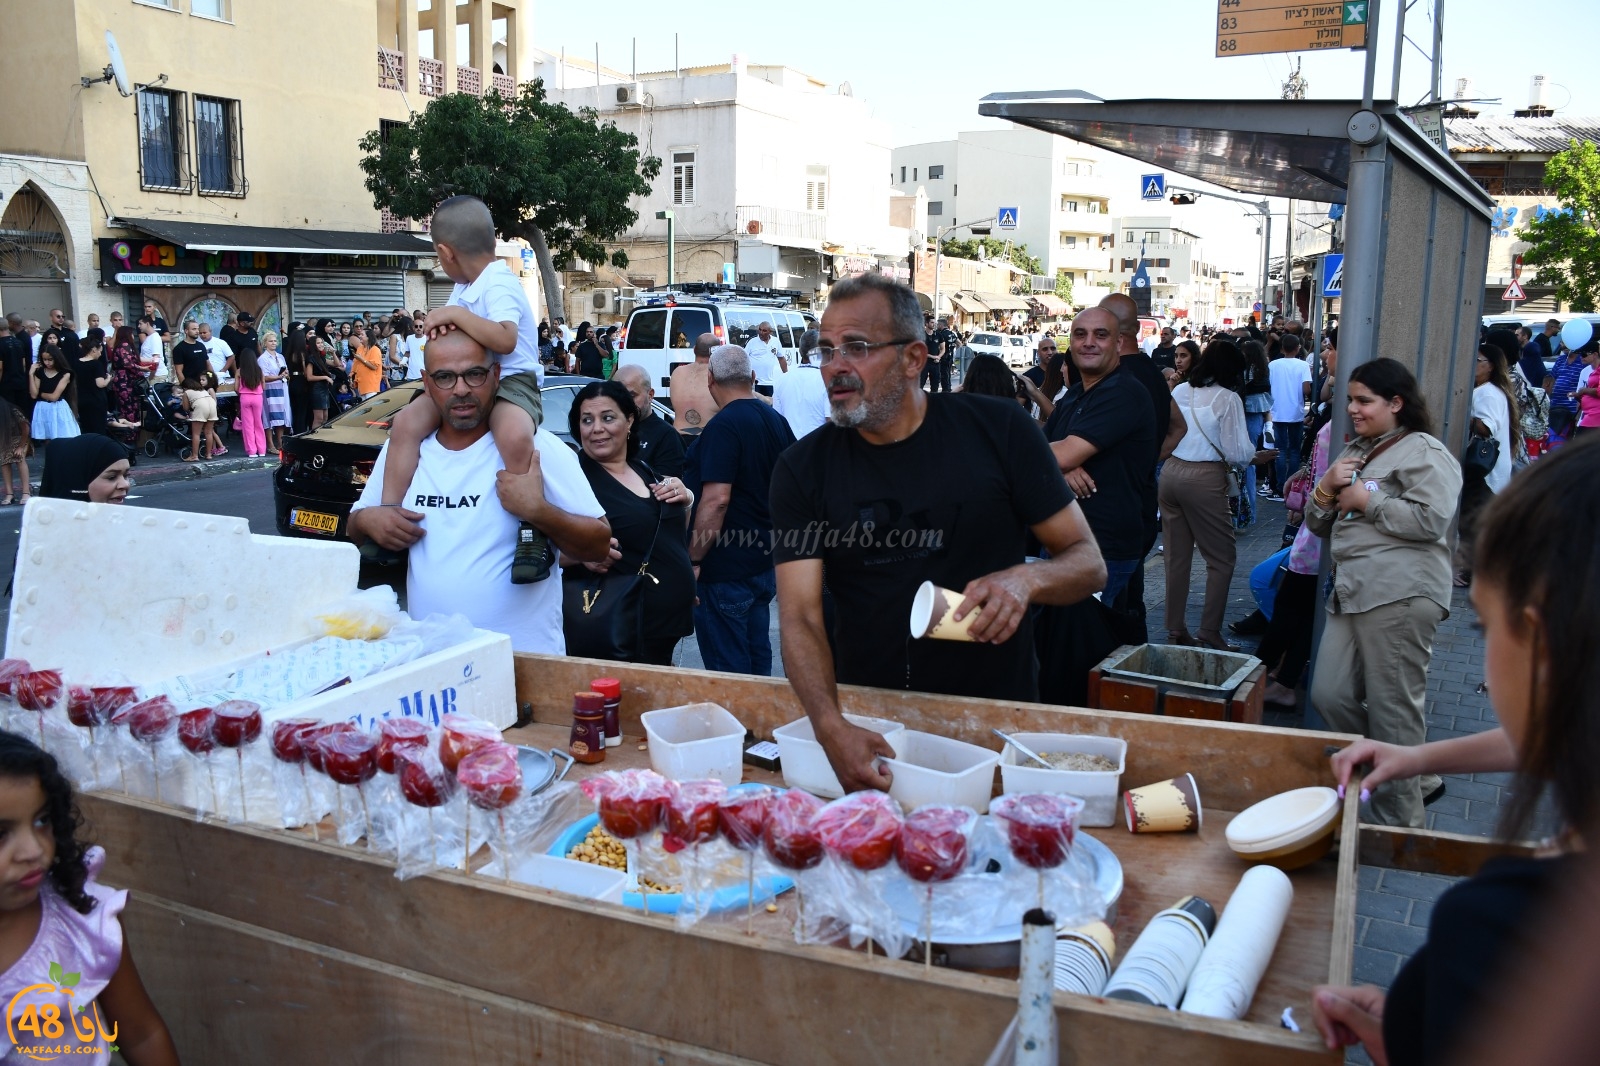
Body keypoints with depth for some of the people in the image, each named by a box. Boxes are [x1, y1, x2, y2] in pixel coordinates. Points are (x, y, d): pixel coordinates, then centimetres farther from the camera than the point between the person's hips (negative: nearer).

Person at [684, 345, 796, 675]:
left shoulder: (723, 426, -19)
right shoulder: (776, 420, 7)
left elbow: (716, 500, -25)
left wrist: (693, 561, -18)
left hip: (726, 570, -9)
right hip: (764, 561, 9)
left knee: (727, 668, 1)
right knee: (757, 656, 19)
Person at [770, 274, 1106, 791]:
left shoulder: (999, 430, -4)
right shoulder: (802, 469, -1)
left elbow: (1089, 561, 1)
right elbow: (800, 616, -10)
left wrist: (1027, 579, -22)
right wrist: (832, 727, -28)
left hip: (995, 717, -1)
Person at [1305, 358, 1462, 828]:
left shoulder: (1425, 452, -4)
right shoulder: (1355, 452, 24)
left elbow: (1433, 519, -18)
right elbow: (1320, 525, 23)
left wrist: (1367, 501, -9)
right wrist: (1326, 488, 3)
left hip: (1400, 596, -9)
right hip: (1351, 594, 9)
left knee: (1393, 710, -4)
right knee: (1329, 697, 5)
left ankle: (1400, 819, 9)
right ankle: (1414, 776, 24)